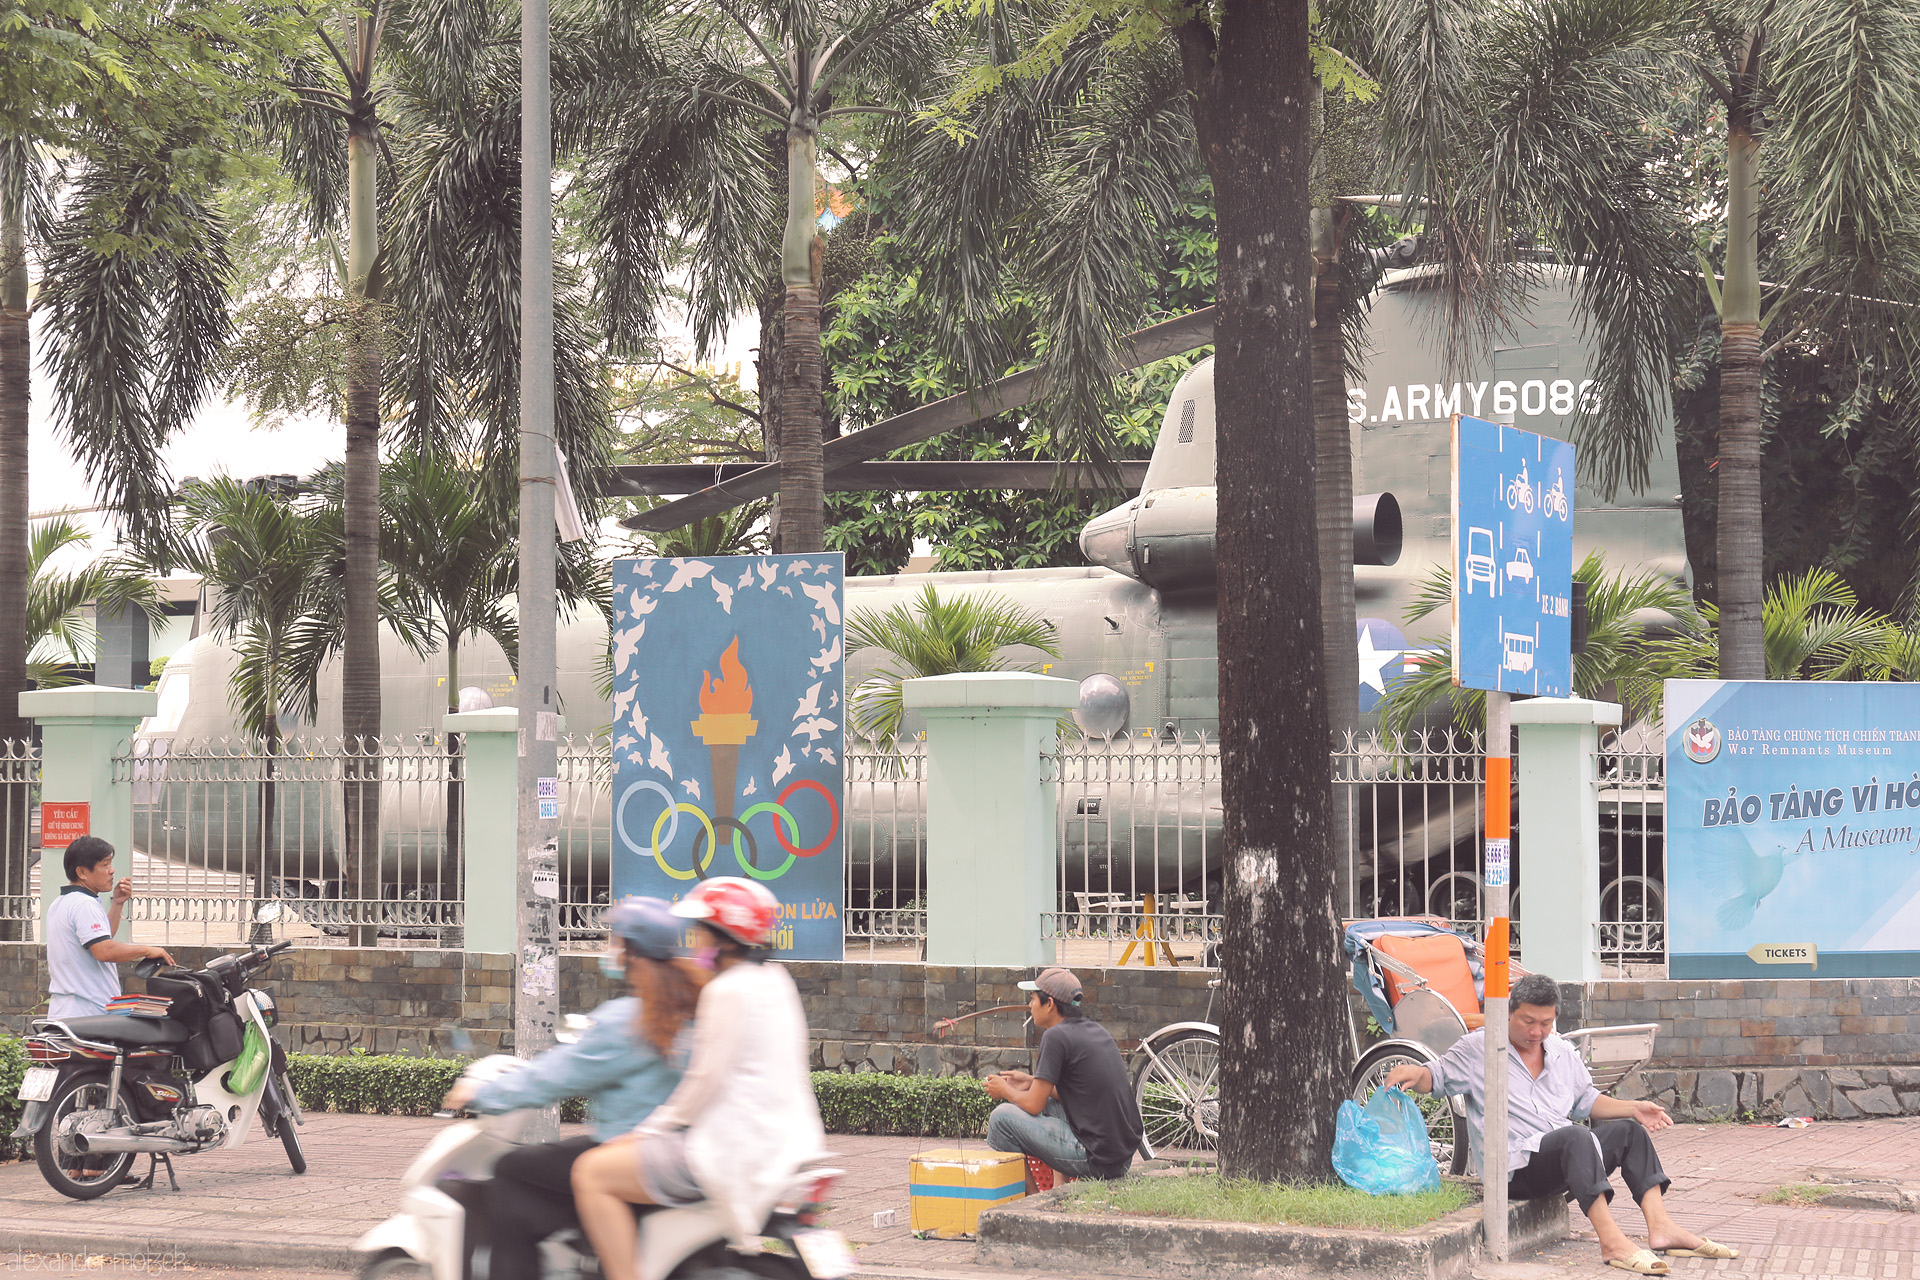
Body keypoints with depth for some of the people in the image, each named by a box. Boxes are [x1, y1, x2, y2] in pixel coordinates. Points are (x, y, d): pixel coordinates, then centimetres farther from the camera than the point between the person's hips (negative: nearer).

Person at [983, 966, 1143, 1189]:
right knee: (1052, 1103, 31)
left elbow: (1034, 1105, -9)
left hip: (1096, 1159, -9)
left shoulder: (1056, 1036, -12)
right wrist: (1031, 1082, 24)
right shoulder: (1094, 1029, 14)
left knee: (1002, 1118, -2)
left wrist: (1006, 1091, 10)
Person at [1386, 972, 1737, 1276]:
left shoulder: (1563, 1053, 17)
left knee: (1629, 1131, -3)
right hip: (1513, 1169, -8)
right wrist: (1414, 1073, -22)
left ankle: (1661, 1228, -17)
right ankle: (1612, 1243, -47)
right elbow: (1438, 1078, 1)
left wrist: (1633, 1109, 11)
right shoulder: (1478, 1049, 1)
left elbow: (1586, 1100, 24)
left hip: (1564, 1162, 8)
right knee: (1575, 1137, -34)